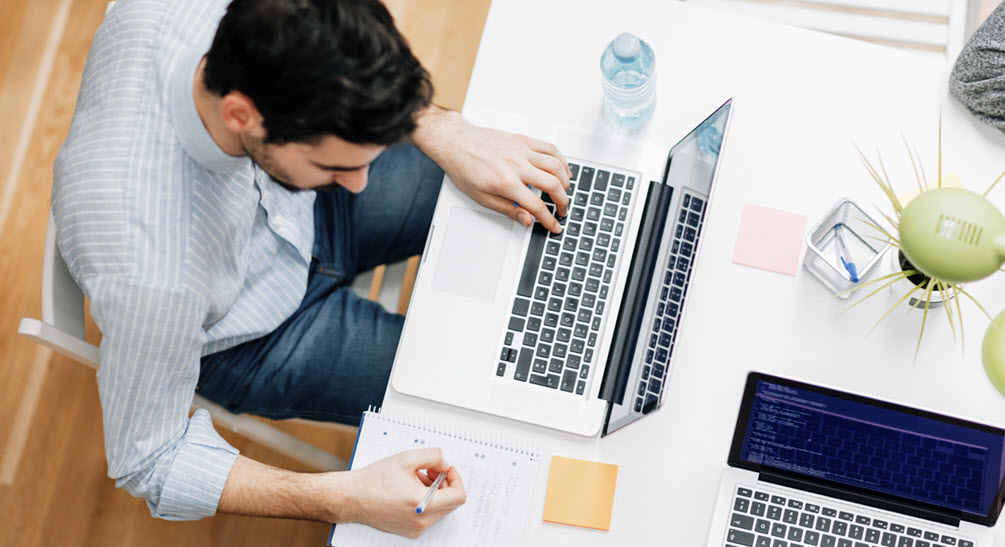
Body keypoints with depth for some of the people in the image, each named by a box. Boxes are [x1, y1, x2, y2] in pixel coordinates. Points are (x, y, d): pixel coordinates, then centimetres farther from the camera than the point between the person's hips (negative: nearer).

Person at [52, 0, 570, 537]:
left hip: (302, 207, 6)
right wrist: (344, 500, -37)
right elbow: (148, 463, -27)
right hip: (259, 340, -5)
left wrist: (444, 131, -21)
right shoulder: (151, 278, -45)